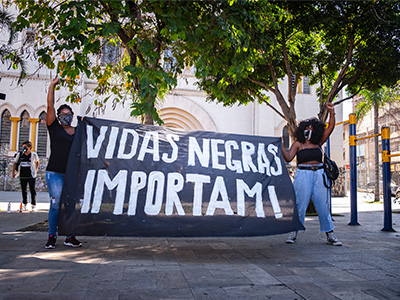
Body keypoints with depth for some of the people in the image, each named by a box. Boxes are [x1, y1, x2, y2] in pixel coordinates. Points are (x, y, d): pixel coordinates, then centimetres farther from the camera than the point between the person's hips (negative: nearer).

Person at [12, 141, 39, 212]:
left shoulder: (34, 155, -2)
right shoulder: (19, 154, 2)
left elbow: (37, 162, 16)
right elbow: (15, 163, 11)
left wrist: (36, 170, 12)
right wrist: (13, 172, 5)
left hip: (31, 176, -3)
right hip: (22, 176, 3)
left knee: (32, 190, -5)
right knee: (23, 190, 10)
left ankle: (33, 206, -1)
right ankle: (24, 205, 24)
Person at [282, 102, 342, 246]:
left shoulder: (318, 142, 12)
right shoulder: (298, 144, 3)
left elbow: (330, 128, 9)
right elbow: (288, 158, -7)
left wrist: (332, 112, 0)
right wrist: (281, 146, -18)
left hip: (319, 175, 3)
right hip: (303, 175, -3)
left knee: (323, 205, 4)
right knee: (300, 205, -2)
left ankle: (330, 234, 12)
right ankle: (294, 232, 9)